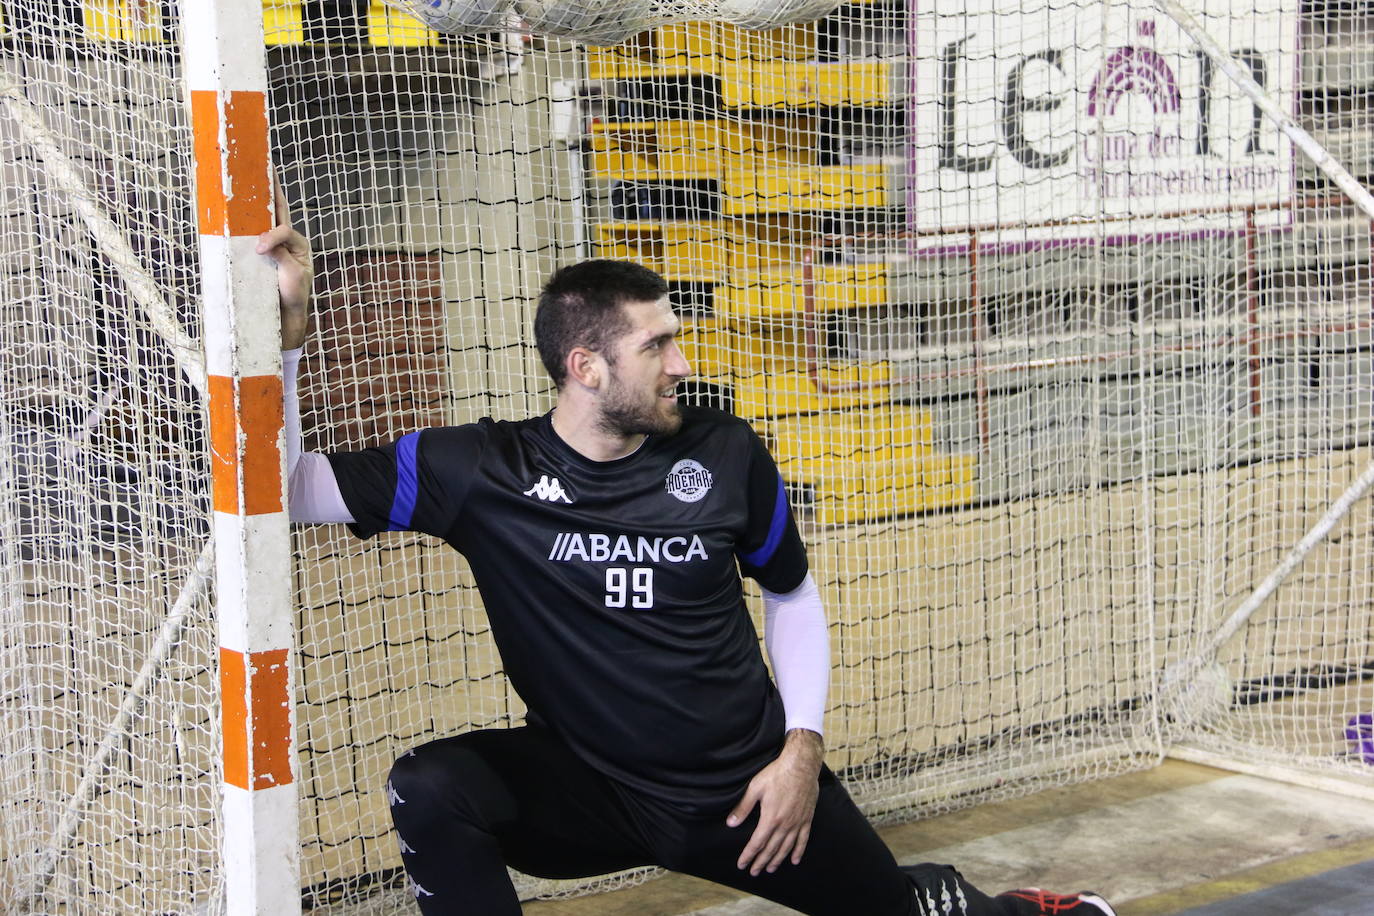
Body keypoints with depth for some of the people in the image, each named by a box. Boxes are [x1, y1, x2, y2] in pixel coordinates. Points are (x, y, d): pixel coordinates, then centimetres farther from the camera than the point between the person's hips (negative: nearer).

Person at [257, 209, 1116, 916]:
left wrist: (802, 749, -2)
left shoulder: (725, 454, -8)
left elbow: (793, 595, 8)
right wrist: (287, 324, -27)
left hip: (753, 791, 1)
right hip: (593, 792, -1)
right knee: (431, 789, -27)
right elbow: (289, 487, -16)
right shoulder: (484, 471, -13)